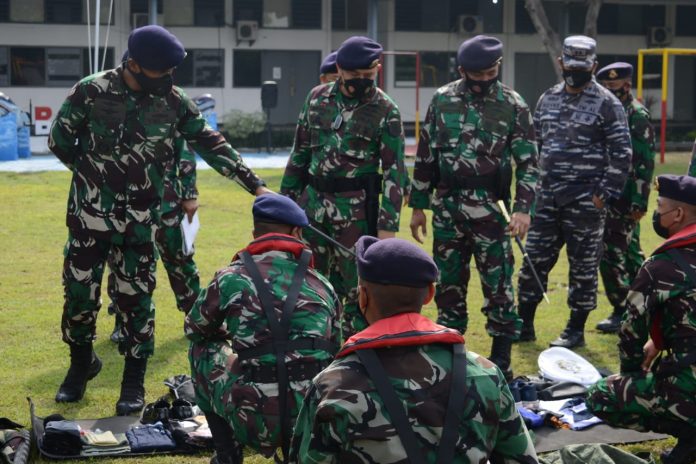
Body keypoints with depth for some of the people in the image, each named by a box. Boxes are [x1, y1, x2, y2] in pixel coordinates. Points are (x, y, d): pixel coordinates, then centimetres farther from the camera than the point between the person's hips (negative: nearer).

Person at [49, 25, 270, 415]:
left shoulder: (174, 101, -4)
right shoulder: (91, 92, -11)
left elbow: (213, 146, 2)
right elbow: (60, 141, 0)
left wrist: (255, 184, -1)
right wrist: (96, 173, 4)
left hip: (142, 220, 1)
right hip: (91, 213, -1)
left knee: (137, 296, 2)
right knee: (80, 290, 5)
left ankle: (135, 380, 13)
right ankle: (81, 361, 29)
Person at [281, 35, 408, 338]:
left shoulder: (386, 112, -7)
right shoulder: (317, 98, 5)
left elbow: (394, 170, -8)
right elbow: (300, 151, 14)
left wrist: (388, 225, -13)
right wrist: (287, 196, 13)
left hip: (356, 208, -4)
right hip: (313, 200, 5)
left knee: (358, 286, 0)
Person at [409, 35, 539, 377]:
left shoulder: (513, 105, -2)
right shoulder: (443, 100, 5)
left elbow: (528, 162, -4)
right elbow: (425, 156, 10)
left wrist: (523, 208, -15)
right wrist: (418, 205, 9)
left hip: (489, 208, -3)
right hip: (446, 207, 3)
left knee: (497, 282, -1)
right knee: (448, 282, 10)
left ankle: (501, 357, 10)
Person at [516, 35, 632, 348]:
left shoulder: (607, 104, -5)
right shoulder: (548, 99, 12)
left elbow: (621, 154, -7)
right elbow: (534, 144, 19)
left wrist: (605, 194, -12)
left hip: (585, 199, -5)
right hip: (547, 196, 5)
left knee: (583, 264, 3)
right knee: (534, 259, 7)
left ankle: (576, 330, 12)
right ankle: (524, 324, 17)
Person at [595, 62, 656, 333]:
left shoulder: (636, 115, -13)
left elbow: (645, 161, -17)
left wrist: (639, 200, -20)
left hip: (625, 196, -9)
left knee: (611, 253, -10)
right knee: (629, 251, 15)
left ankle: (622, 312, -3)